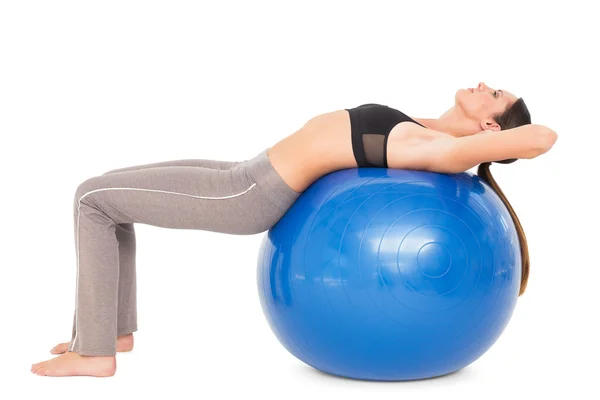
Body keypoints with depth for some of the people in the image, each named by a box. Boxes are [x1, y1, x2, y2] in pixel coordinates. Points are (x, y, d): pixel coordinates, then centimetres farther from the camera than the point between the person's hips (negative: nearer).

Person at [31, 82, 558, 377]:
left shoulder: (442, 150, -16)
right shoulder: (422, 130, 10)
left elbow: (544, 136, -24)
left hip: (251, 195, -9)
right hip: (250, 176, 9)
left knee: (93, 200, -6)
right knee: (105, 193, 16)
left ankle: (94, 352, 2)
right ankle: (117, 331, 23)